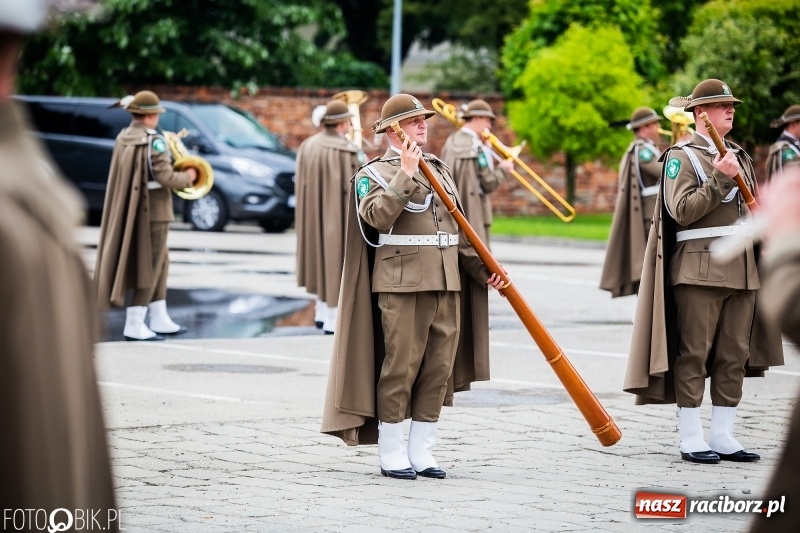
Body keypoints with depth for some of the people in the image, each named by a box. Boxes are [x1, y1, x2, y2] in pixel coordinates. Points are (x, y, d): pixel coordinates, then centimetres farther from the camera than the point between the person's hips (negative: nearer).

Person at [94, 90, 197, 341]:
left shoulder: (123, 138, 7)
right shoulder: (153, 141, -17)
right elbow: (165, 177, -21)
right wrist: (187, 177, -3)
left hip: (129, 208, 8)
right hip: (153, 209, -8)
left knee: (160, 262, 19)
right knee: (149, 265, -1)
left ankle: (160, 320, 23)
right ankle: (135, 325, -1)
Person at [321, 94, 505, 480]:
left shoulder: (439, 170, 19)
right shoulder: (375, 173, -2)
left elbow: (458, 229, 20)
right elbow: (378, 216, -21)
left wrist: (483, 269, 10)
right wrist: (406, 174, -24)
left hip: (445, 285, 6)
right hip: (401, 284, -6)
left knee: (439, 369, 5)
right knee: (400, 367, -4)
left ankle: (421, 452, 13)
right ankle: (390, 454, 5)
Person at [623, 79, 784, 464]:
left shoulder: (739, 156, 20)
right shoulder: (681, 157, -3)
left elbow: (754, 207, 27)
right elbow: (681, 211, -15)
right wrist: (718, 179, -21)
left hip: (742, 269, 7)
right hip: (700, 269, -7)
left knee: (735, 356, 6)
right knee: (694, 353, -5)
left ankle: (723, 436, 11)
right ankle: (691, 439, -1)